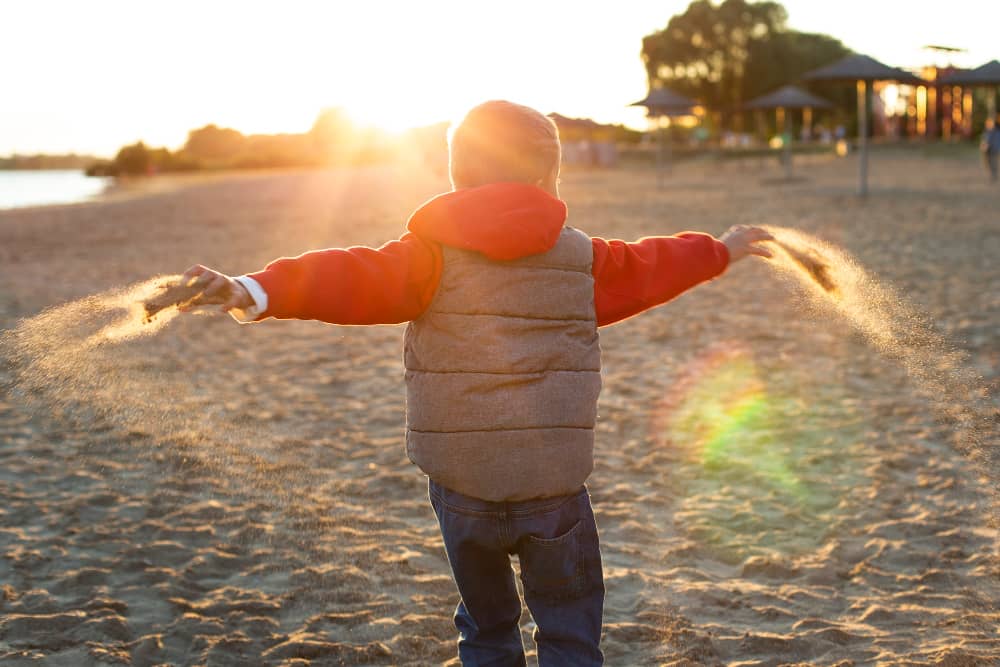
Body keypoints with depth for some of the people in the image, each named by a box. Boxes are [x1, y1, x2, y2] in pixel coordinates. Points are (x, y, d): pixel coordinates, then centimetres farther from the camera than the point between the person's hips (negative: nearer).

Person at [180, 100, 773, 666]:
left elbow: (359, 279, -18)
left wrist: (256, 292, -27)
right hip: (554, 486, 0)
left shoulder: (434, 254, -3)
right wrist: (718, 252, 41)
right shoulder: (581, 258, 6)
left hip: (462, 484, 0)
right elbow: (644, 269, 22)